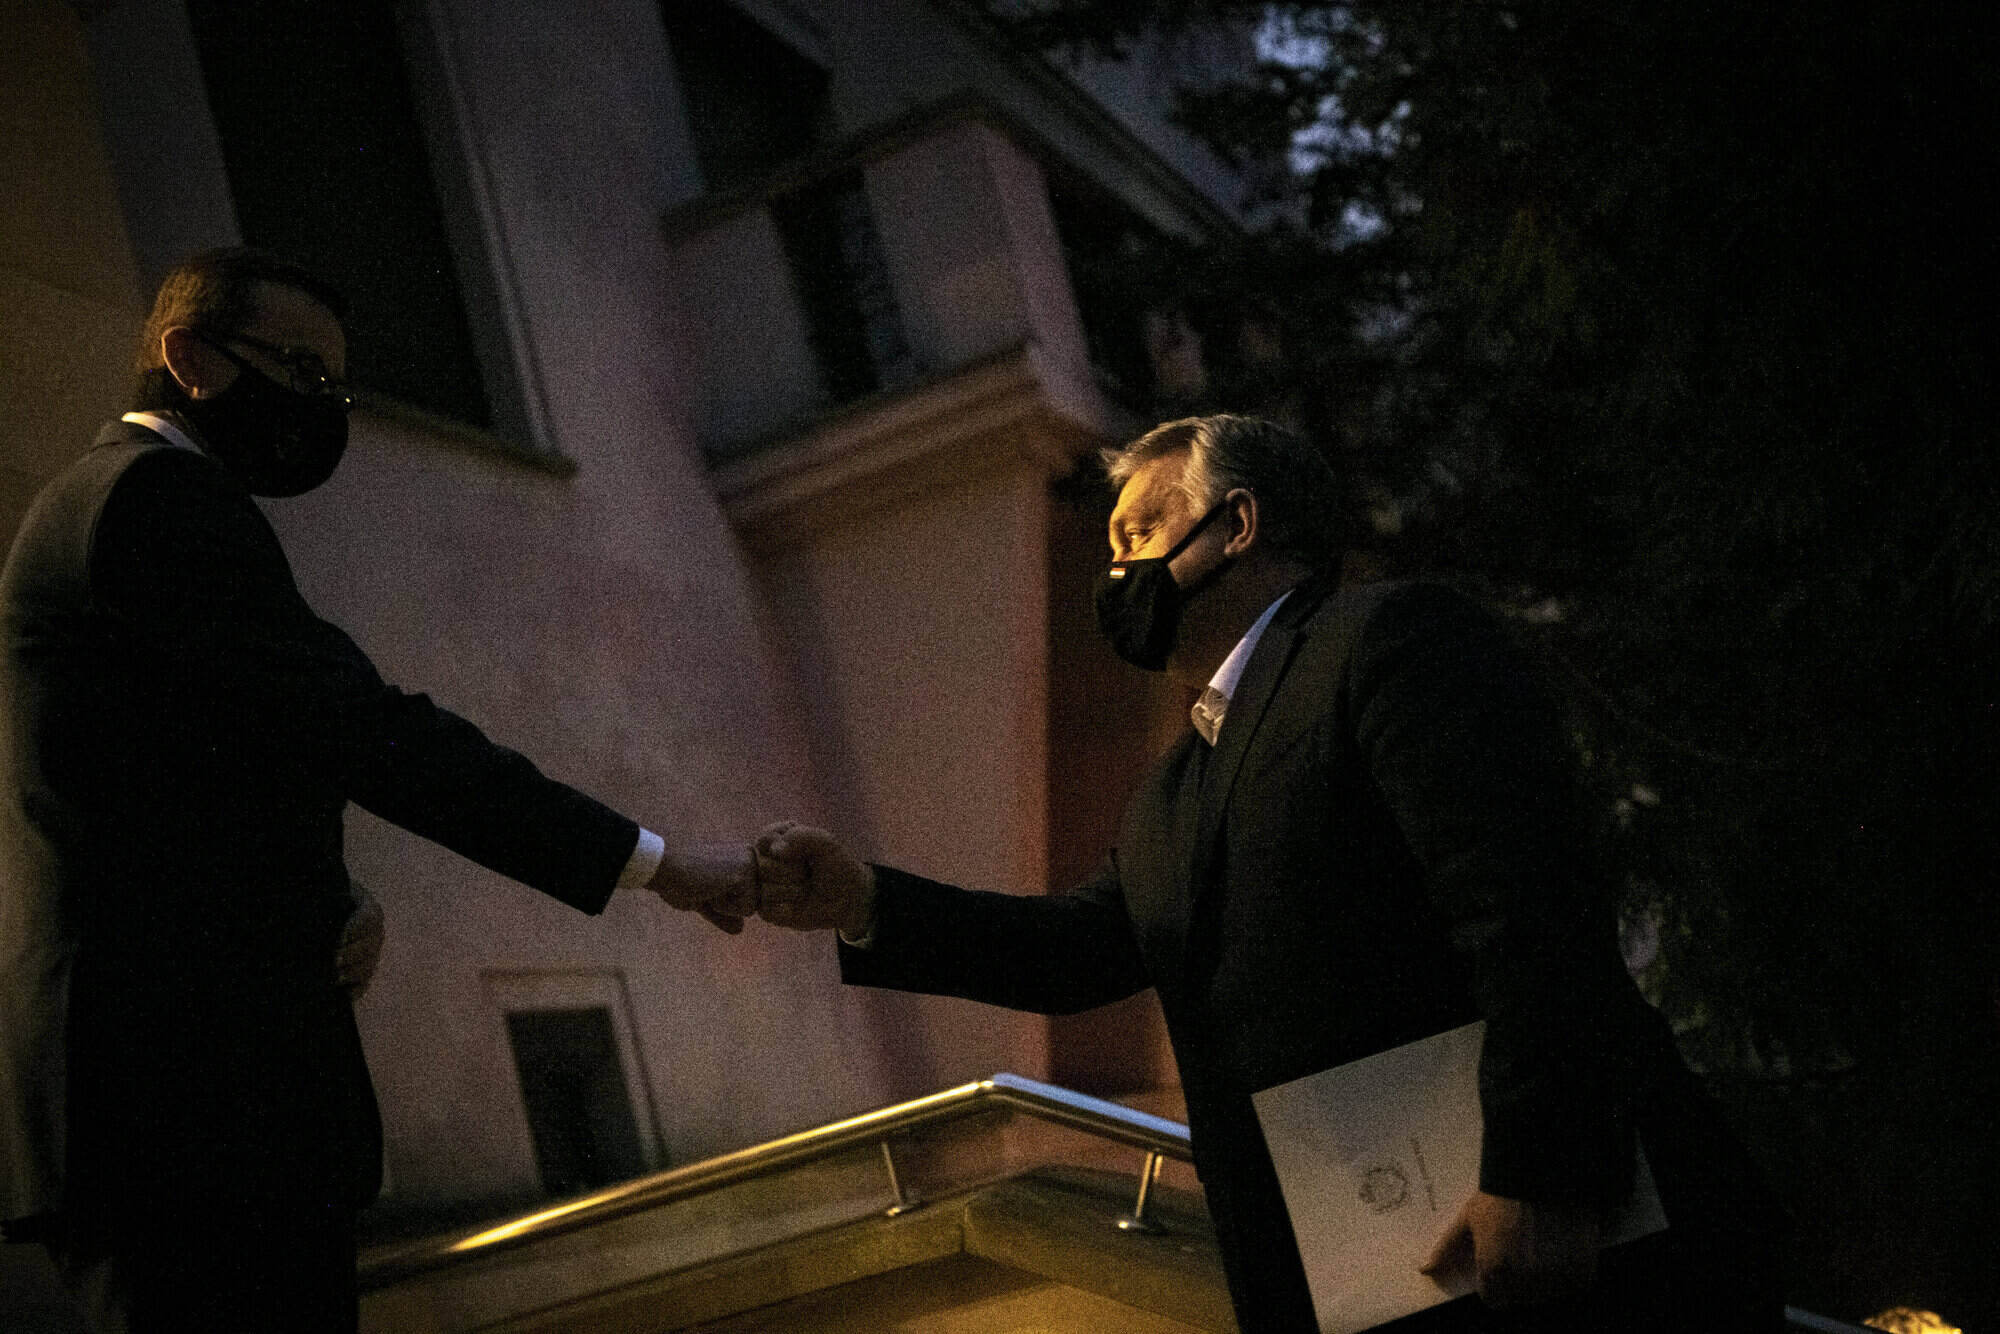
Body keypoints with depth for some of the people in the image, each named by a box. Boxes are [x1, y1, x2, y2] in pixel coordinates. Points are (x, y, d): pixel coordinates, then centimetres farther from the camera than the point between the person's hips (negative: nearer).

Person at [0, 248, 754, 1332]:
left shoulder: (121, 499, 26)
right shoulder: (160, 495, -7)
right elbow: (369, 732, -15)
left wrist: (337, 908, 3)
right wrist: (654, 865, -13)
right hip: (188, 1093, -10)